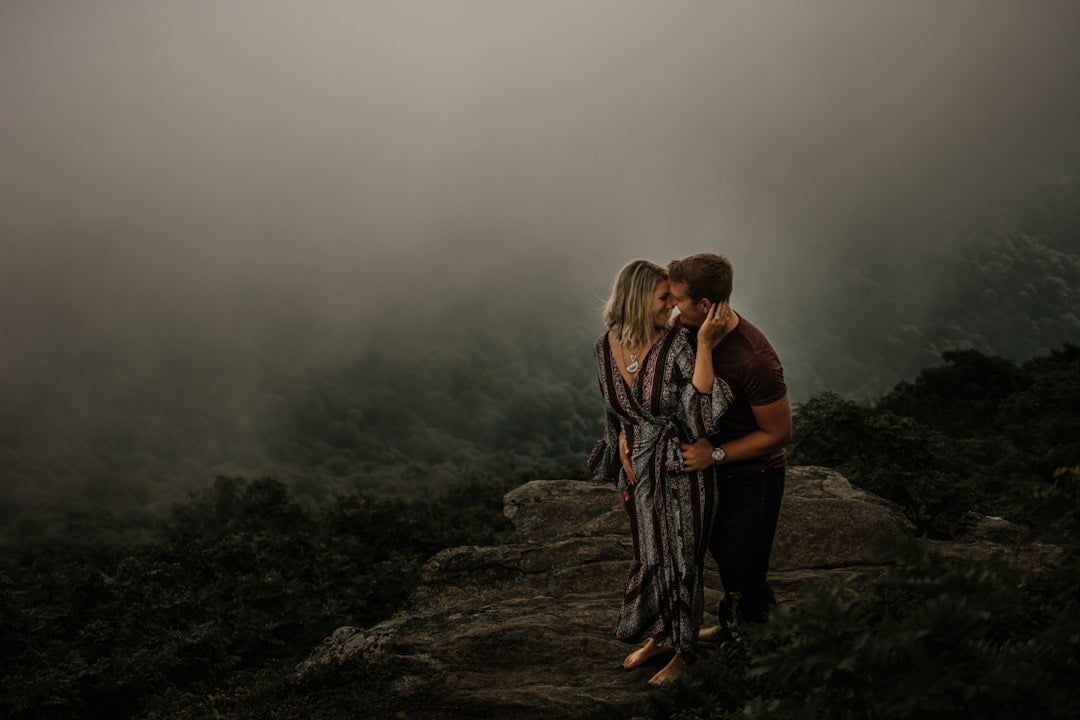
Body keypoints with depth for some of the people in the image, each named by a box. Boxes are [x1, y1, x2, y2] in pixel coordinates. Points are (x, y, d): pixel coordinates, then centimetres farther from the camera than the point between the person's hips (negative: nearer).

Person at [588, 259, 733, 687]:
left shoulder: (679, 343, -21)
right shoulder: (606, 347, -6)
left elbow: (702, 407, -31)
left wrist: (705, 343, -35)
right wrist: (624, 464, 13)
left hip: (683, 471, -4)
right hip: (639, 471, 4)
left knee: (680, 558, 12)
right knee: (650, 556, 21)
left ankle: (683, 649, 32)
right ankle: (658, 637, 43)